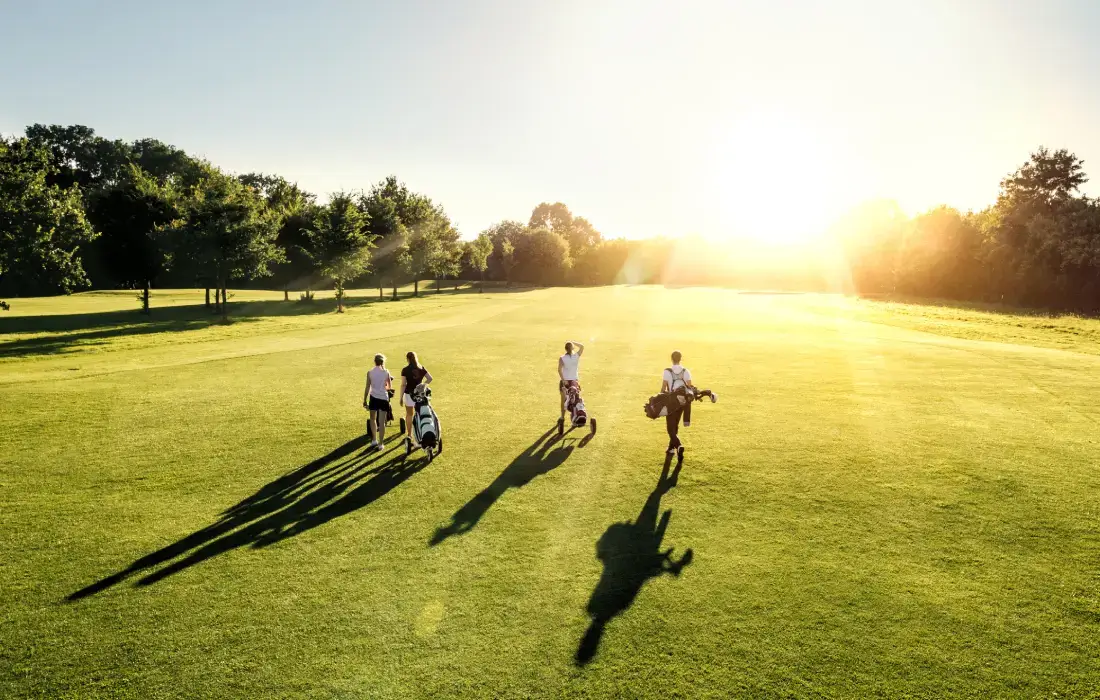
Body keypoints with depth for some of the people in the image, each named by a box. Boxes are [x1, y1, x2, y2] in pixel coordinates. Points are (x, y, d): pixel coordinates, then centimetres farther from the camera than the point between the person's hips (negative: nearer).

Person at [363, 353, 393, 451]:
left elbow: (367, 387, -2)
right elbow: (390, 387, 8)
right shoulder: (386, 372, -1)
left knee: (372, 419, 22)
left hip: (373, 397, 1)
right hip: (383, 398, 0)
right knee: (382, 422, 4)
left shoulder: (370, 372, -2)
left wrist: (364, 401, 4)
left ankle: (374, 440, 19)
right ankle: (380, 444, 4)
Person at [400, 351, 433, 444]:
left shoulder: (405, 370, -10)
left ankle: (409, 435, 24)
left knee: (409, 415, 15)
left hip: (409, 394, -2)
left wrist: (401, 397, -6)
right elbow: (430, 378, -3)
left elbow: (403, 384, -12)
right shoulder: (421, 368, 0)